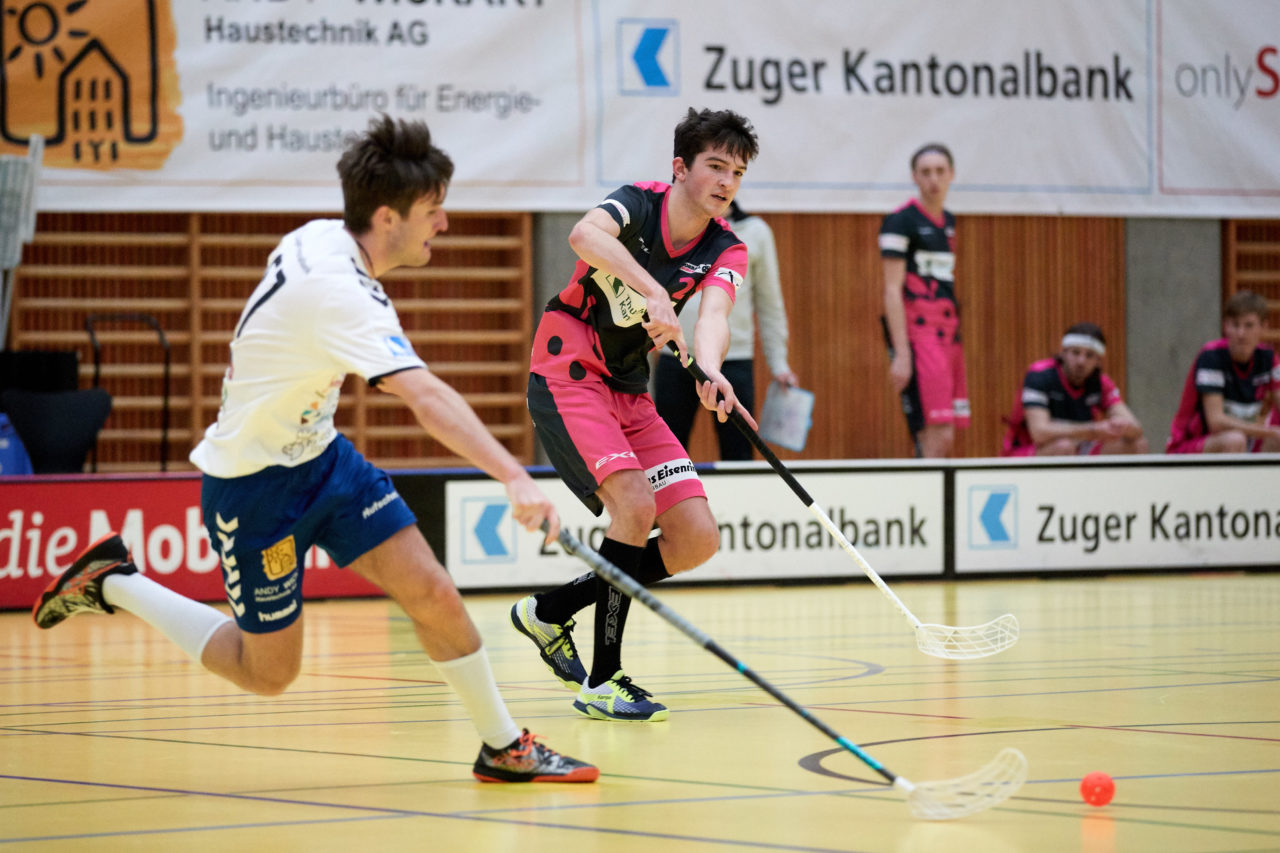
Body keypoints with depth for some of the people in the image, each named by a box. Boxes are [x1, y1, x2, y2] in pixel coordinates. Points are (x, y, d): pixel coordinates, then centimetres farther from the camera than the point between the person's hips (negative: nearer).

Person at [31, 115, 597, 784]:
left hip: (318, 454, 8)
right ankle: (110, 582, 20)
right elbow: (430, 400, -44)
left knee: (432, 595, -4)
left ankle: (505, 749, 7)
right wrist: (515, 479, -52)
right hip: (253, 483, -8)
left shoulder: (322, 238, -5)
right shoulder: (340, 294, -33)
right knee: (268, 673, 6)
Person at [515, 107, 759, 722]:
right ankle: (601, 681, -17)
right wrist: (654, 293, -48)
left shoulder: (726, 250, -1)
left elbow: (714, 314, -22)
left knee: (697, 539, -3)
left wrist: (710, 371, -43)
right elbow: (584, 236, -36)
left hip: (629, 394, 6)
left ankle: (550, 612, 14)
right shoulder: (637, 204, -12)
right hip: (566, 372, -6)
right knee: (635, 501, -25)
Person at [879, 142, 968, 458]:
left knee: (945, 441, 6)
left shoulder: (947, 222, 17)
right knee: (937, 438, -16)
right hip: (917, 333, -8)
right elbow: (892, 290, -11)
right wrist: (901, 354, -17)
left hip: (948, 334, 8)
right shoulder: (901, 221, -6)